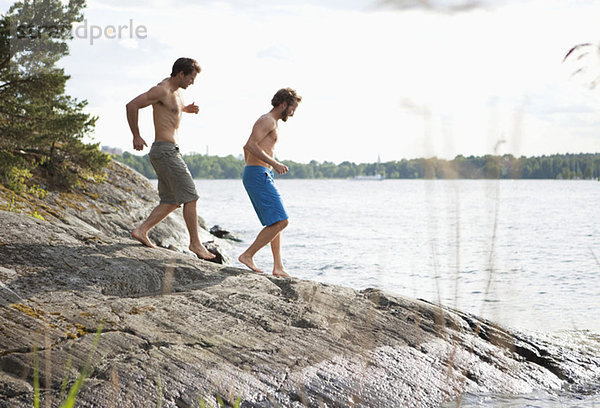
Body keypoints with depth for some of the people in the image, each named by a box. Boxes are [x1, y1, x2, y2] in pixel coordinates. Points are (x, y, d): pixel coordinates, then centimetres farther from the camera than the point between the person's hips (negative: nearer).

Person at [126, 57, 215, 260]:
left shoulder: (175, 91, 16)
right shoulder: (161, 90, -13)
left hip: (168, 152, 10)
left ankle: (141, 230, 6)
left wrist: (185, 109, 18)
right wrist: (136, 136, -14)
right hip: (166, 150, -10)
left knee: (171, 201, 10)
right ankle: (195, 242, -1)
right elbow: (132, 105, -18)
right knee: (190, 197, -6)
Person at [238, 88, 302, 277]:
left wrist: (250, 166, 39)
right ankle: (248, 255, -11)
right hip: (259, 175, -11)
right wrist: (274, 163, -26)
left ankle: (278, 267, 10)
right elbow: (250, 145, -23)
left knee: (276, 222, 11)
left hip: (259, 176, 11)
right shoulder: (268, 120, -9)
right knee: (280, 221, -14)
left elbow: (246, 148, 34)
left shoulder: (270, 123, 23)